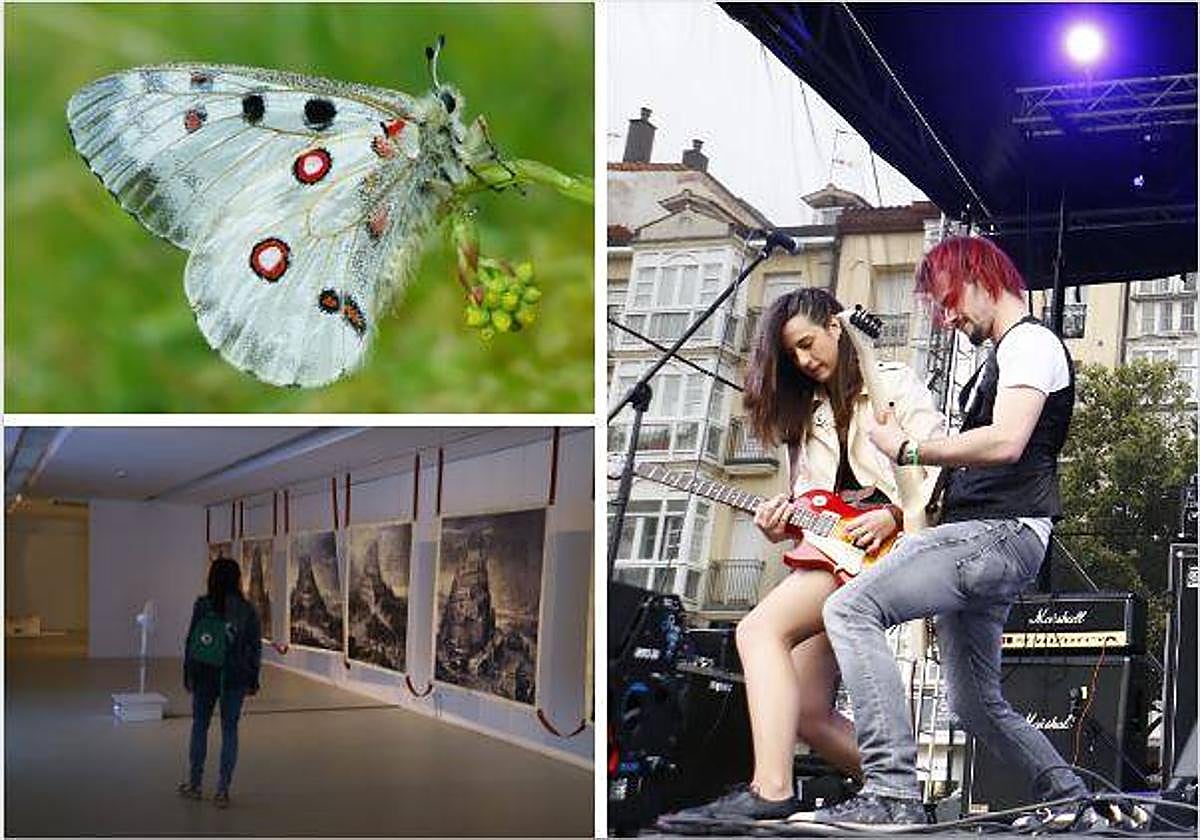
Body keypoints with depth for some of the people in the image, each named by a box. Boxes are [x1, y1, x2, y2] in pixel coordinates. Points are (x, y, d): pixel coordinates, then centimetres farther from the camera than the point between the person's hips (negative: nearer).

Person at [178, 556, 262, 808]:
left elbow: (191, 641, -3)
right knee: (229, 730, 6)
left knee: (199, 726, 14)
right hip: (235, 678, 0)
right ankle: (222, 791, 6)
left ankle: (194, 783, 23)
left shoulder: (202, 605, -6)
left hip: (204, 675, 0)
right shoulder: (247, 610, -5)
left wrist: (187, 673, 6)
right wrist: (253, 678, 7)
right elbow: (255, 647, -2)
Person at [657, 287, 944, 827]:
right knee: (807, 713, -1)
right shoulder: (807, 410, 27)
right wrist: (782, 524, 1)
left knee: (761, 628, -28)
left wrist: (893, 515, -18)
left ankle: (770, 793, -37)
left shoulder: (892, 383, 7)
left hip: (883, 552, -8)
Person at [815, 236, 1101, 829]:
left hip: (1001, 532, -11)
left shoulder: (1030, 342, -3)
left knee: (851, 608, -25)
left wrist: (907, 449, -11)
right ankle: (1072, 805, 24)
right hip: (978, 539, 11)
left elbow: (1005, 443, -20)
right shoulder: (999, 359, 28)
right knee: (976, 705, 15)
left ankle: (892, 792, -30)